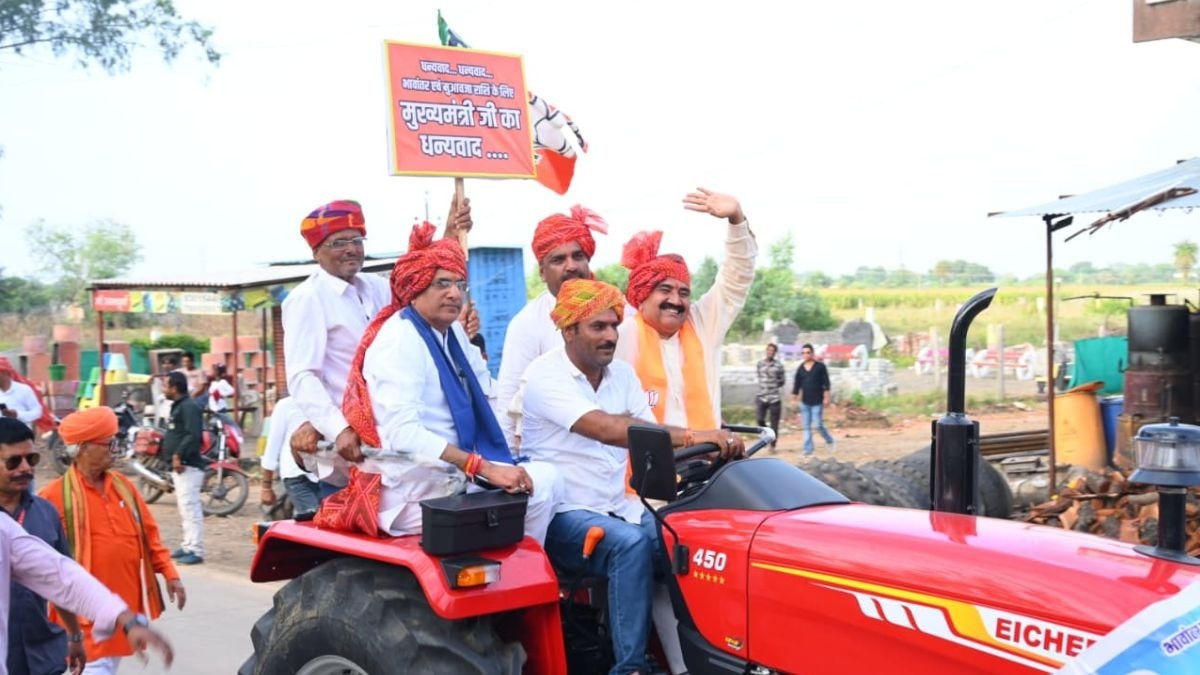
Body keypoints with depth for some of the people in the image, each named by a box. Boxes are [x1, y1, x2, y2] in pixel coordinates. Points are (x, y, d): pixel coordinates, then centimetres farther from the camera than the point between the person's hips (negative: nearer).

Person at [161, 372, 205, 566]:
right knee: (185, 508, 15)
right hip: (179, 467, 11)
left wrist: (179, 455, -28)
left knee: (189, 507, -12)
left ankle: (196, 550, -12)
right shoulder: (177, 407, 19)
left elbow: (194, 436, -24)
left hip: (188, 466, -11)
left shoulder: (189, 407, -14)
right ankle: (188, 545, 22)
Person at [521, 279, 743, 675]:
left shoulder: (623, 375, 10)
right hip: (564, 515, -6)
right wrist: (692, 437, -38)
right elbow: (608, 428, -30)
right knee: (631, 543, -33)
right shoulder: (545, 376, -14)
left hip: (619, 508, 6)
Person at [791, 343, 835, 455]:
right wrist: (793, 399, 7)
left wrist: (826, 397, -11)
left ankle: (829, 440, 19)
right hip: (805, 402, 4)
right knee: (806, 427, 4)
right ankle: (808, 449, 9)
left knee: (817, 425, -6)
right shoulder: (800, 369, 6)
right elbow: (796, 385, 10)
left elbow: (826, 383, -6)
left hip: (817, 402, -4)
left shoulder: (820, 367, -4)